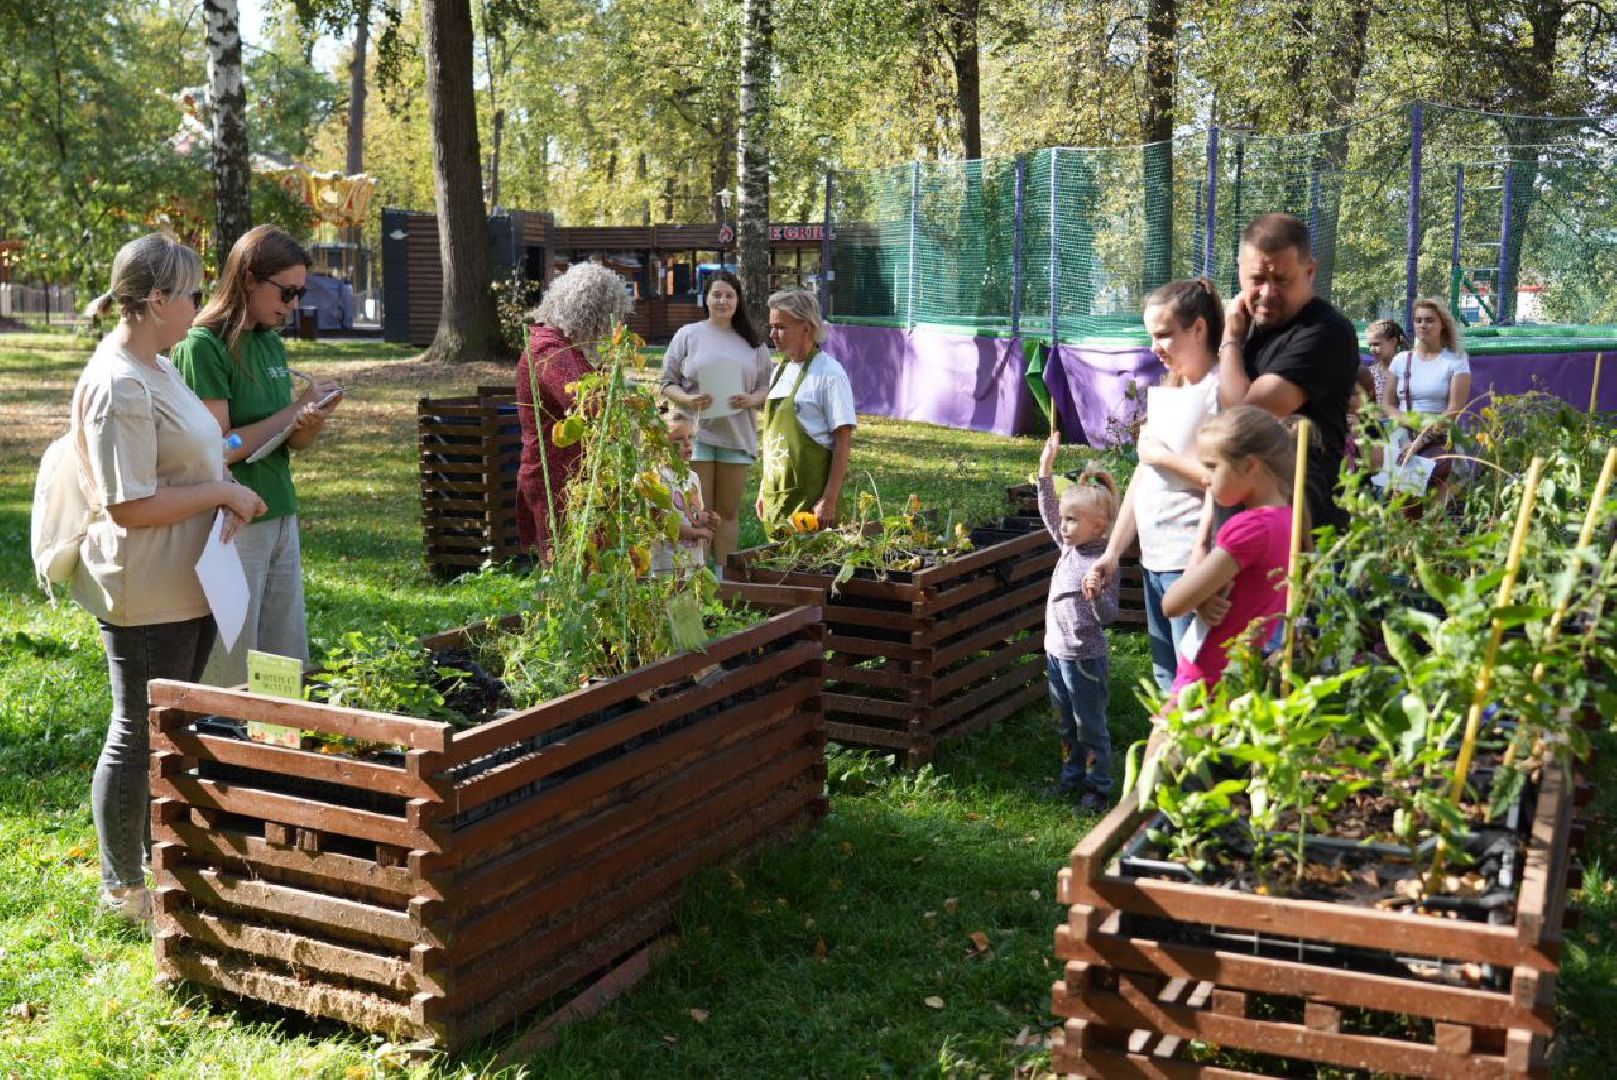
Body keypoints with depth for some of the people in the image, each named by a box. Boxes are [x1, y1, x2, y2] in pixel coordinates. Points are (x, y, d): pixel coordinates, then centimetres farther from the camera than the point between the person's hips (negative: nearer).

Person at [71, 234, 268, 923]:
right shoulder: (118, 387, -21)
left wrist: (227, 502, 3)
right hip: (145, 595, -10)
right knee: (139, 733, 3)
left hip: (188, 585, 10)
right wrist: (223, 492, -16)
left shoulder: (159, 369, 11)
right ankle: (122, 886, 19)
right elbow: (129, 506, -24)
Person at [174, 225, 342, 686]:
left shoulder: (273, 344, 11)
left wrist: (312, 422, -8)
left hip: (281, 519, 8)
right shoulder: (204, 346, -12)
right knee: (233, 682, 1)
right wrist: (295, 409, -12)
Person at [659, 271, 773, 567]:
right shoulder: (687, 335, 5)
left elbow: (768, 387, 11)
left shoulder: (753, 342, 11)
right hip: (696, 434, -2)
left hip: (737, 434, 2)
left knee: (728, 511, 8)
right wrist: (688, 400, -16)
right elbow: (667, 383, 4)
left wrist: (751, 399, -11)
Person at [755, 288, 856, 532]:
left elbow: (843, 442, -12)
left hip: (810, 500, -7)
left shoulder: (829, 374, -9)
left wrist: (829, 501, -17)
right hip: (775, 497, 7)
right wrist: (763, 489, 18)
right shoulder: (779, 372, 14)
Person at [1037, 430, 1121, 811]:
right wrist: (1046, 470, 7)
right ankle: (1072, 775, 35)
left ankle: (1098, 786, 17)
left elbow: (1109, 615, -19)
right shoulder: (1069, 547, 3)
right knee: (1065, 724, 20)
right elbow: (1048, 511, 12)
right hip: (1056, 652, 8)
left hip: (1085, 658, -8)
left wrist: (1095, 595, -39)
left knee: (1091, 726, 5)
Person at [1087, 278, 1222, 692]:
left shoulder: (1219, 388, -11)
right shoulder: (1169, 389, 17)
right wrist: (1112, 552, 14)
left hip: (1191, 563, -9)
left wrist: (1163, 455, -11)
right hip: (1156, 559, 9)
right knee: (1166, 679, 16)